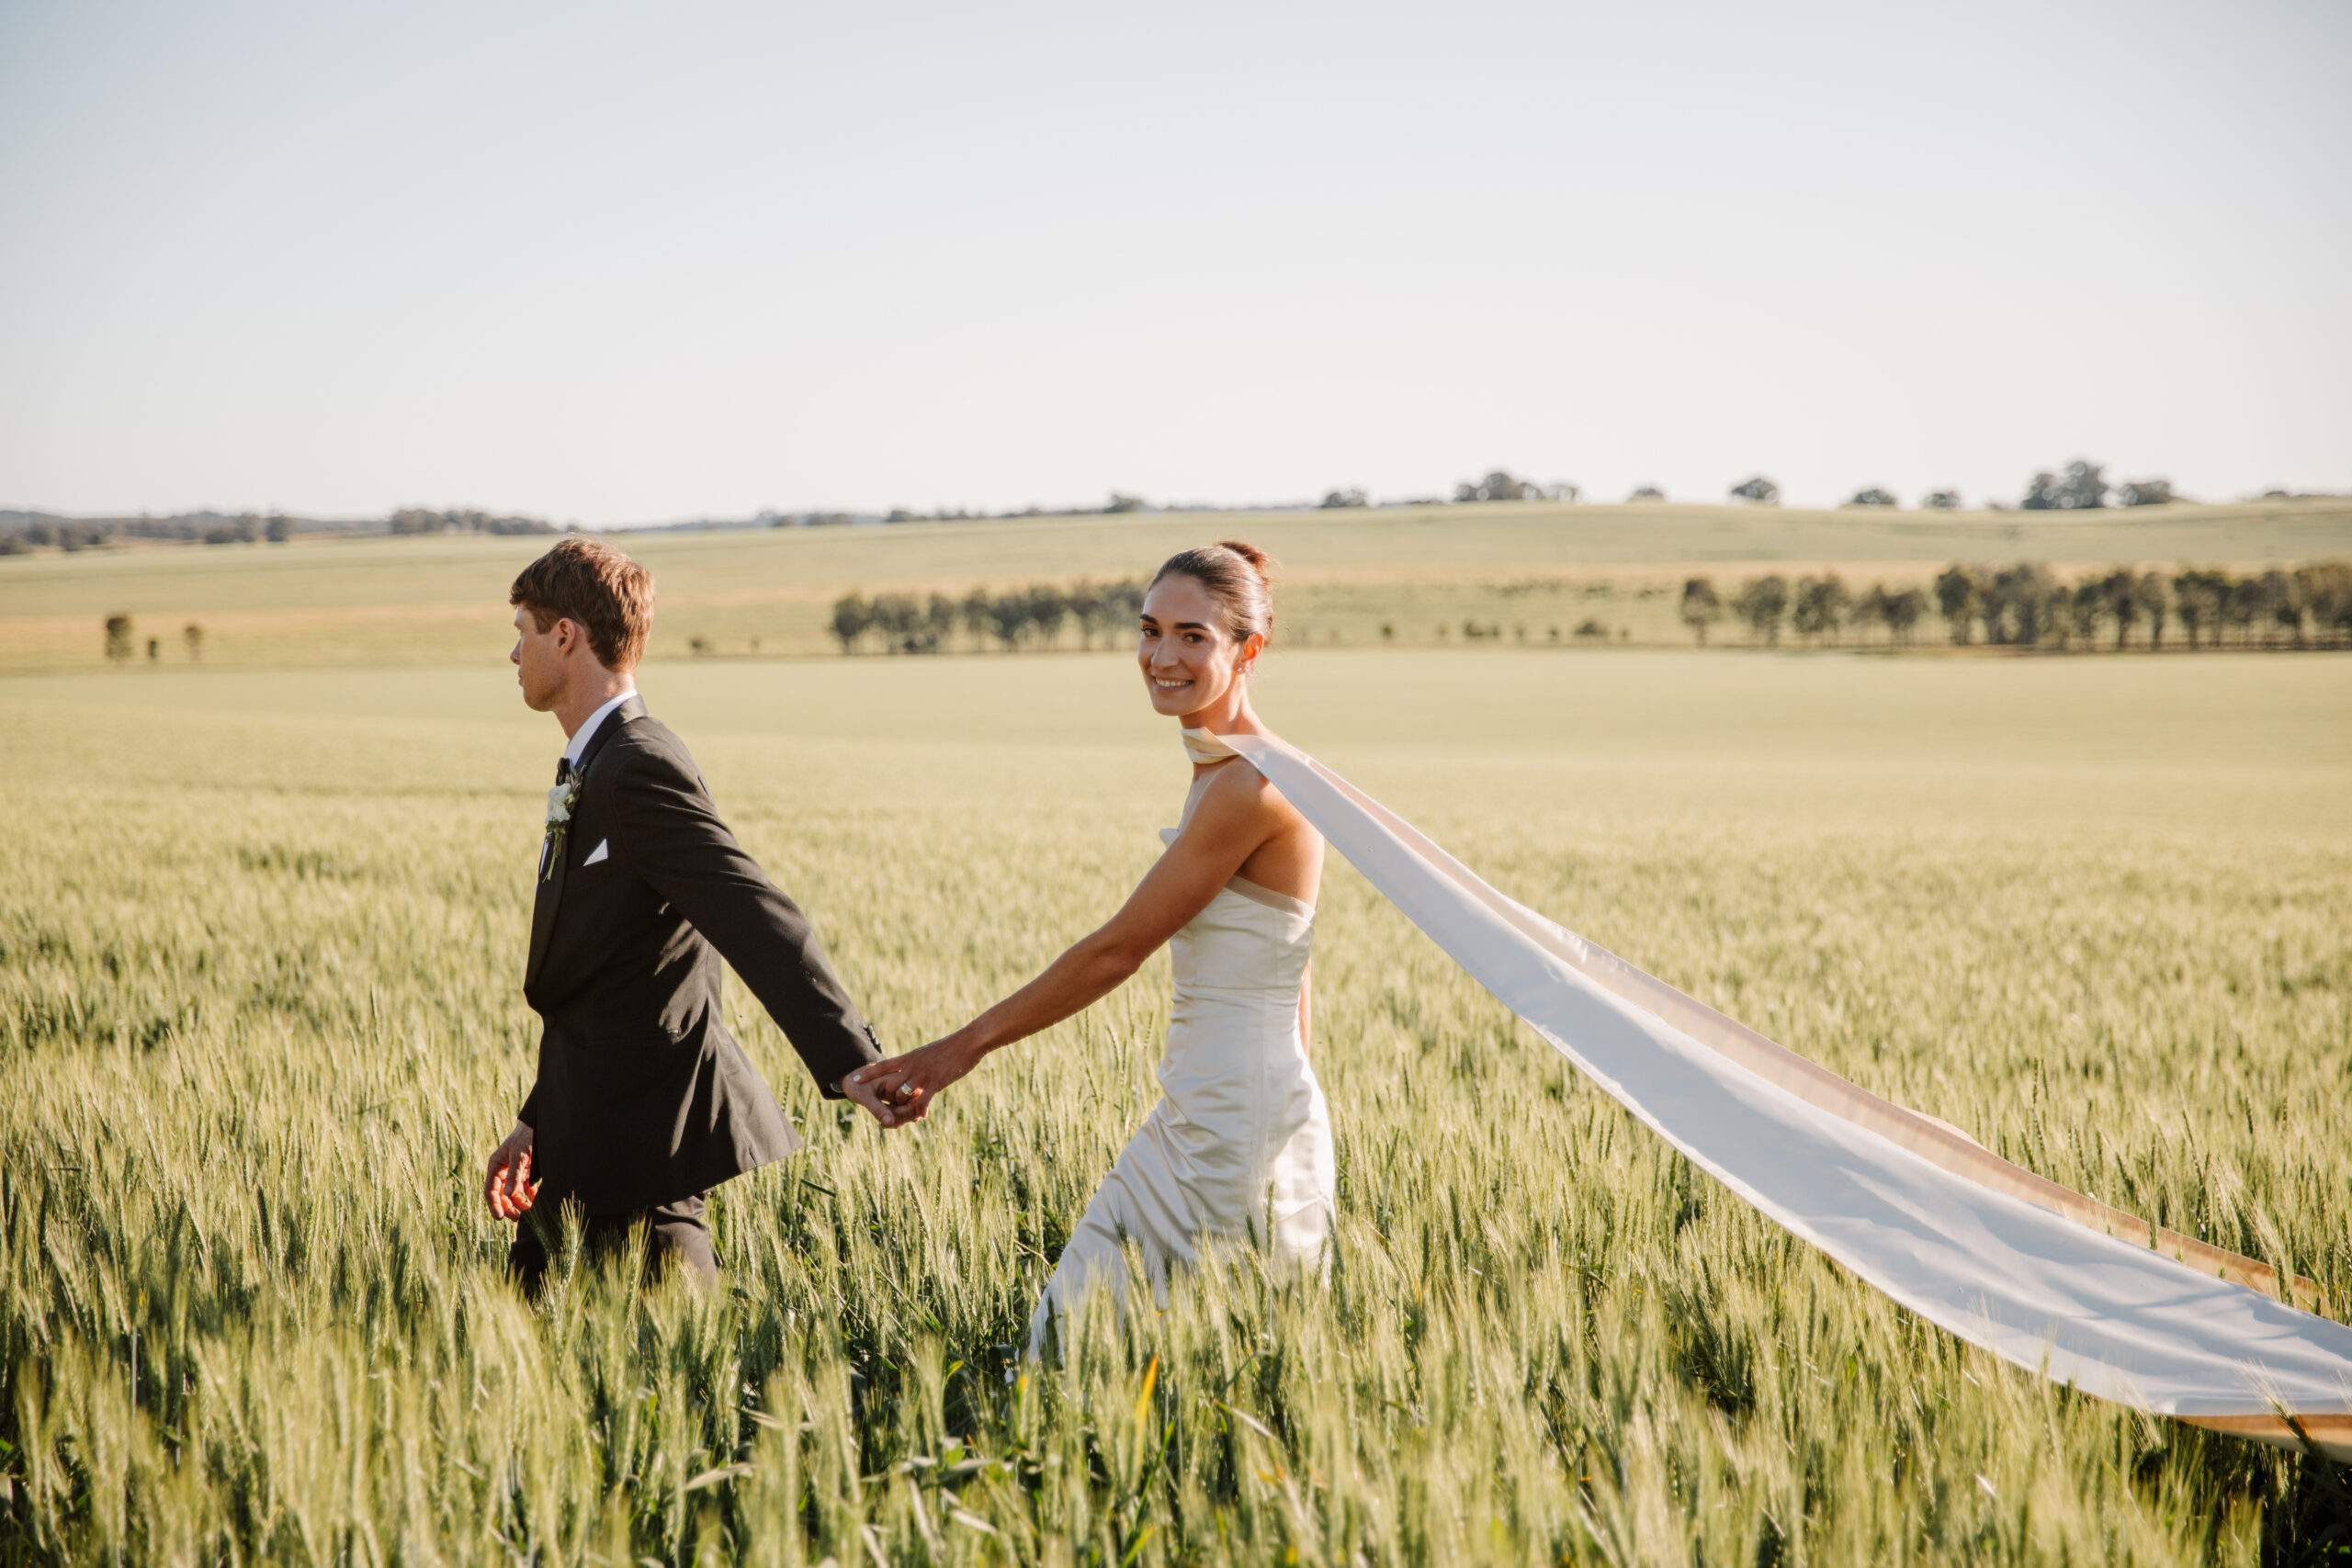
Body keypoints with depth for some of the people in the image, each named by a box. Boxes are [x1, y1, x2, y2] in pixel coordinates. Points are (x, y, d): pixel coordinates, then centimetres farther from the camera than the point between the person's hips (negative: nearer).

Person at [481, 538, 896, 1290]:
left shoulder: (641, 770, -18)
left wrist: (854, 1065, -36)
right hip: (591, 1128, 10)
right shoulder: (595, 769, 14)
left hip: (642, 1137, -10)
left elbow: (760, 923, -28)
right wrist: (535, 1124, 19)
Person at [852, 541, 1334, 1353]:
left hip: (1234, 1125, -9)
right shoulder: (1221, 772, 12)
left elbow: (1116, 950, -15)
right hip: (1207, 1111, 9)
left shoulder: (1250, 787, -18)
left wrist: (962, 1048, -9)